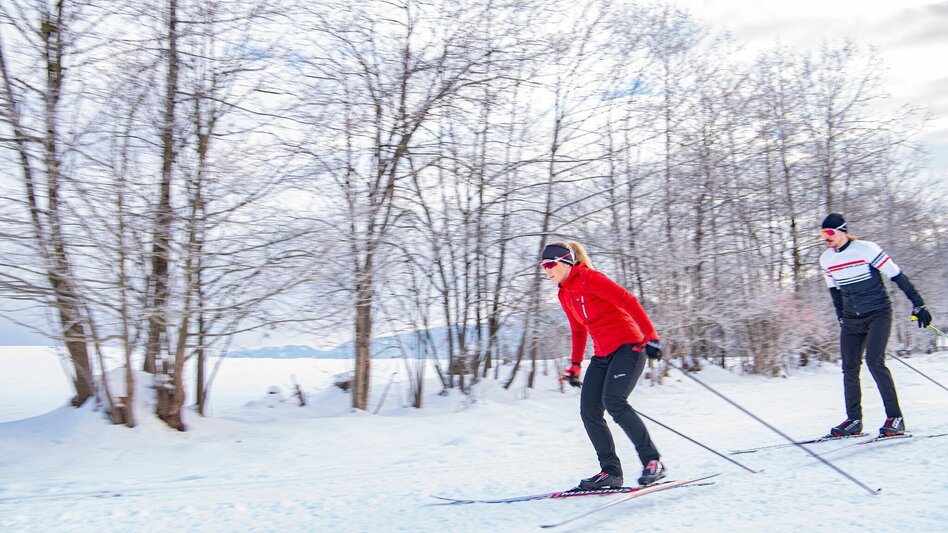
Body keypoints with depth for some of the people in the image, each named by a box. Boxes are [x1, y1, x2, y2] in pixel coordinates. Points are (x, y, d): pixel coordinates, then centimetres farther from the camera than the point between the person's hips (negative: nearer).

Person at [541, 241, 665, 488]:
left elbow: (628, 302, -16)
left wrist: (651, 336, -21)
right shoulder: (564, 294, 13)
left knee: (614, 401, -24)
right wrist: (575, 365, 22)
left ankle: (652, 461, -11)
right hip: (602, 355, 8)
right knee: (589, 410, -4)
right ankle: (610, 471, 4)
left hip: (628, 346, -8)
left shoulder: (590, 278, -12)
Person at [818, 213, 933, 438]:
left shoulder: (866, 249, -14)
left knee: (874, 361, -20)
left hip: (878, 314, -6)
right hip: (851, 319, 6)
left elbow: (896, 275, -11)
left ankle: (895, 418, -11)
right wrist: (842, 319, 19)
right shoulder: (826, 259, 4)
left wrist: (918, 304, -10)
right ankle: (854, 421, 11)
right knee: (849, 368, 1)